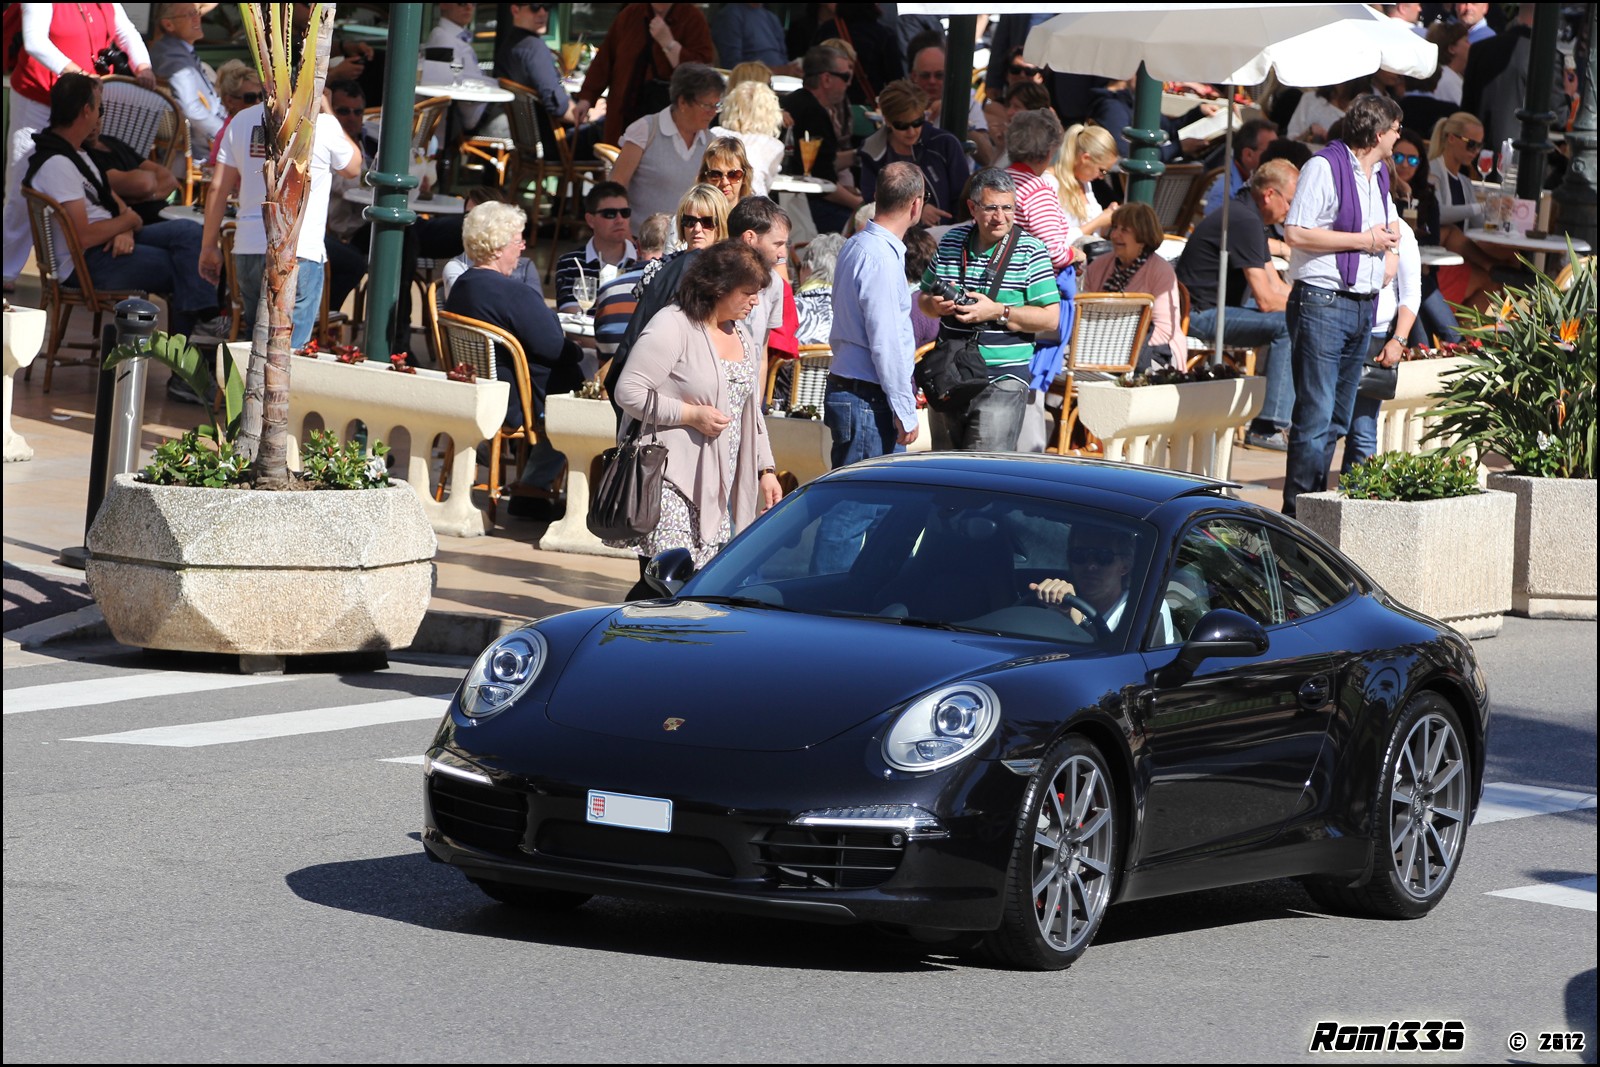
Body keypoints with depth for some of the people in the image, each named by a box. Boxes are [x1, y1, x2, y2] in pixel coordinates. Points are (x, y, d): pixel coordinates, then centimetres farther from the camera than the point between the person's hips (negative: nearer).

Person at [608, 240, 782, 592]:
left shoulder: (742, 336, 17)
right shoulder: (673, 328, -10)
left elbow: (750, 412, 24)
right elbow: (628, 392, -14)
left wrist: (765, 470, 16)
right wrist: (690, 415, -17)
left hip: (716, 487, 8)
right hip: (671, 483, -8)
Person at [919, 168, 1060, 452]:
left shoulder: (1029, 250, -4)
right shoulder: (951, 242, 9)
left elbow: (1051, 318, -9)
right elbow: (924, 298, 19)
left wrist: (998, 312, -18)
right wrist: (936, 304, -5)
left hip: (1001, 382, -5)